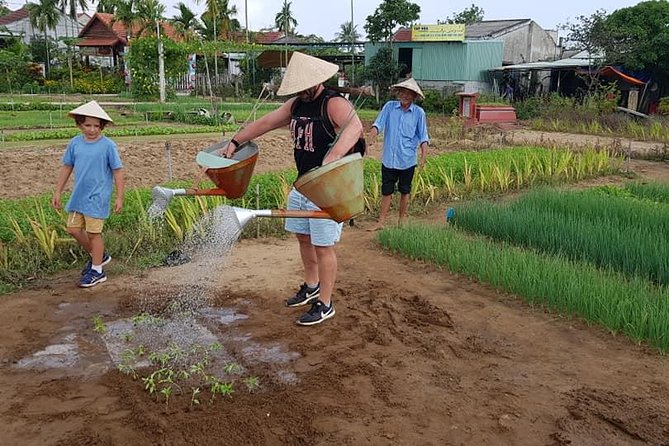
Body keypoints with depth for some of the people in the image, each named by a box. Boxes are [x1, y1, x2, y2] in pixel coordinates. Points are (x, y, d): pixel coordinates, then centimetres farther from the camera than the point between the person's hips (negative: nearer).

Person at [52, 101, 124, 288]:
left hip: (97, 197, -6)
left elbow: (117, 171, -8)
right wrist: (58, 192, 13)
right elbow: (66, 167, 12)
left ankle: (97, 271, 14)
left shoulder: (108, 145, -11)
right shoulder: (75, 143, 3)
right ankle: (98, 256, 32)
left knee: (93, 232, 0)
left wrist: (119, 197, -10)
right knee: (73, 229, 11)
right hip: (78, 195, 6)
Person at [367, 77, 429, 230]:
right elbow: (379, 123, -6)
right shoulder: (389, 107, 1)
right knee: (386, 191, 7)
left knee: (404, 191, 13)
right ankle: (381, 222, 14)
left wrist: (423, 155, -13)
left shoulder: (419, 113, -1)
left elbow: (423, 136, 0)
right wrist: (373, 132, -28)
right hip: (389, 158, 1)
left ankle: (402, 220, 27)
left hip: (407, 160, 0)